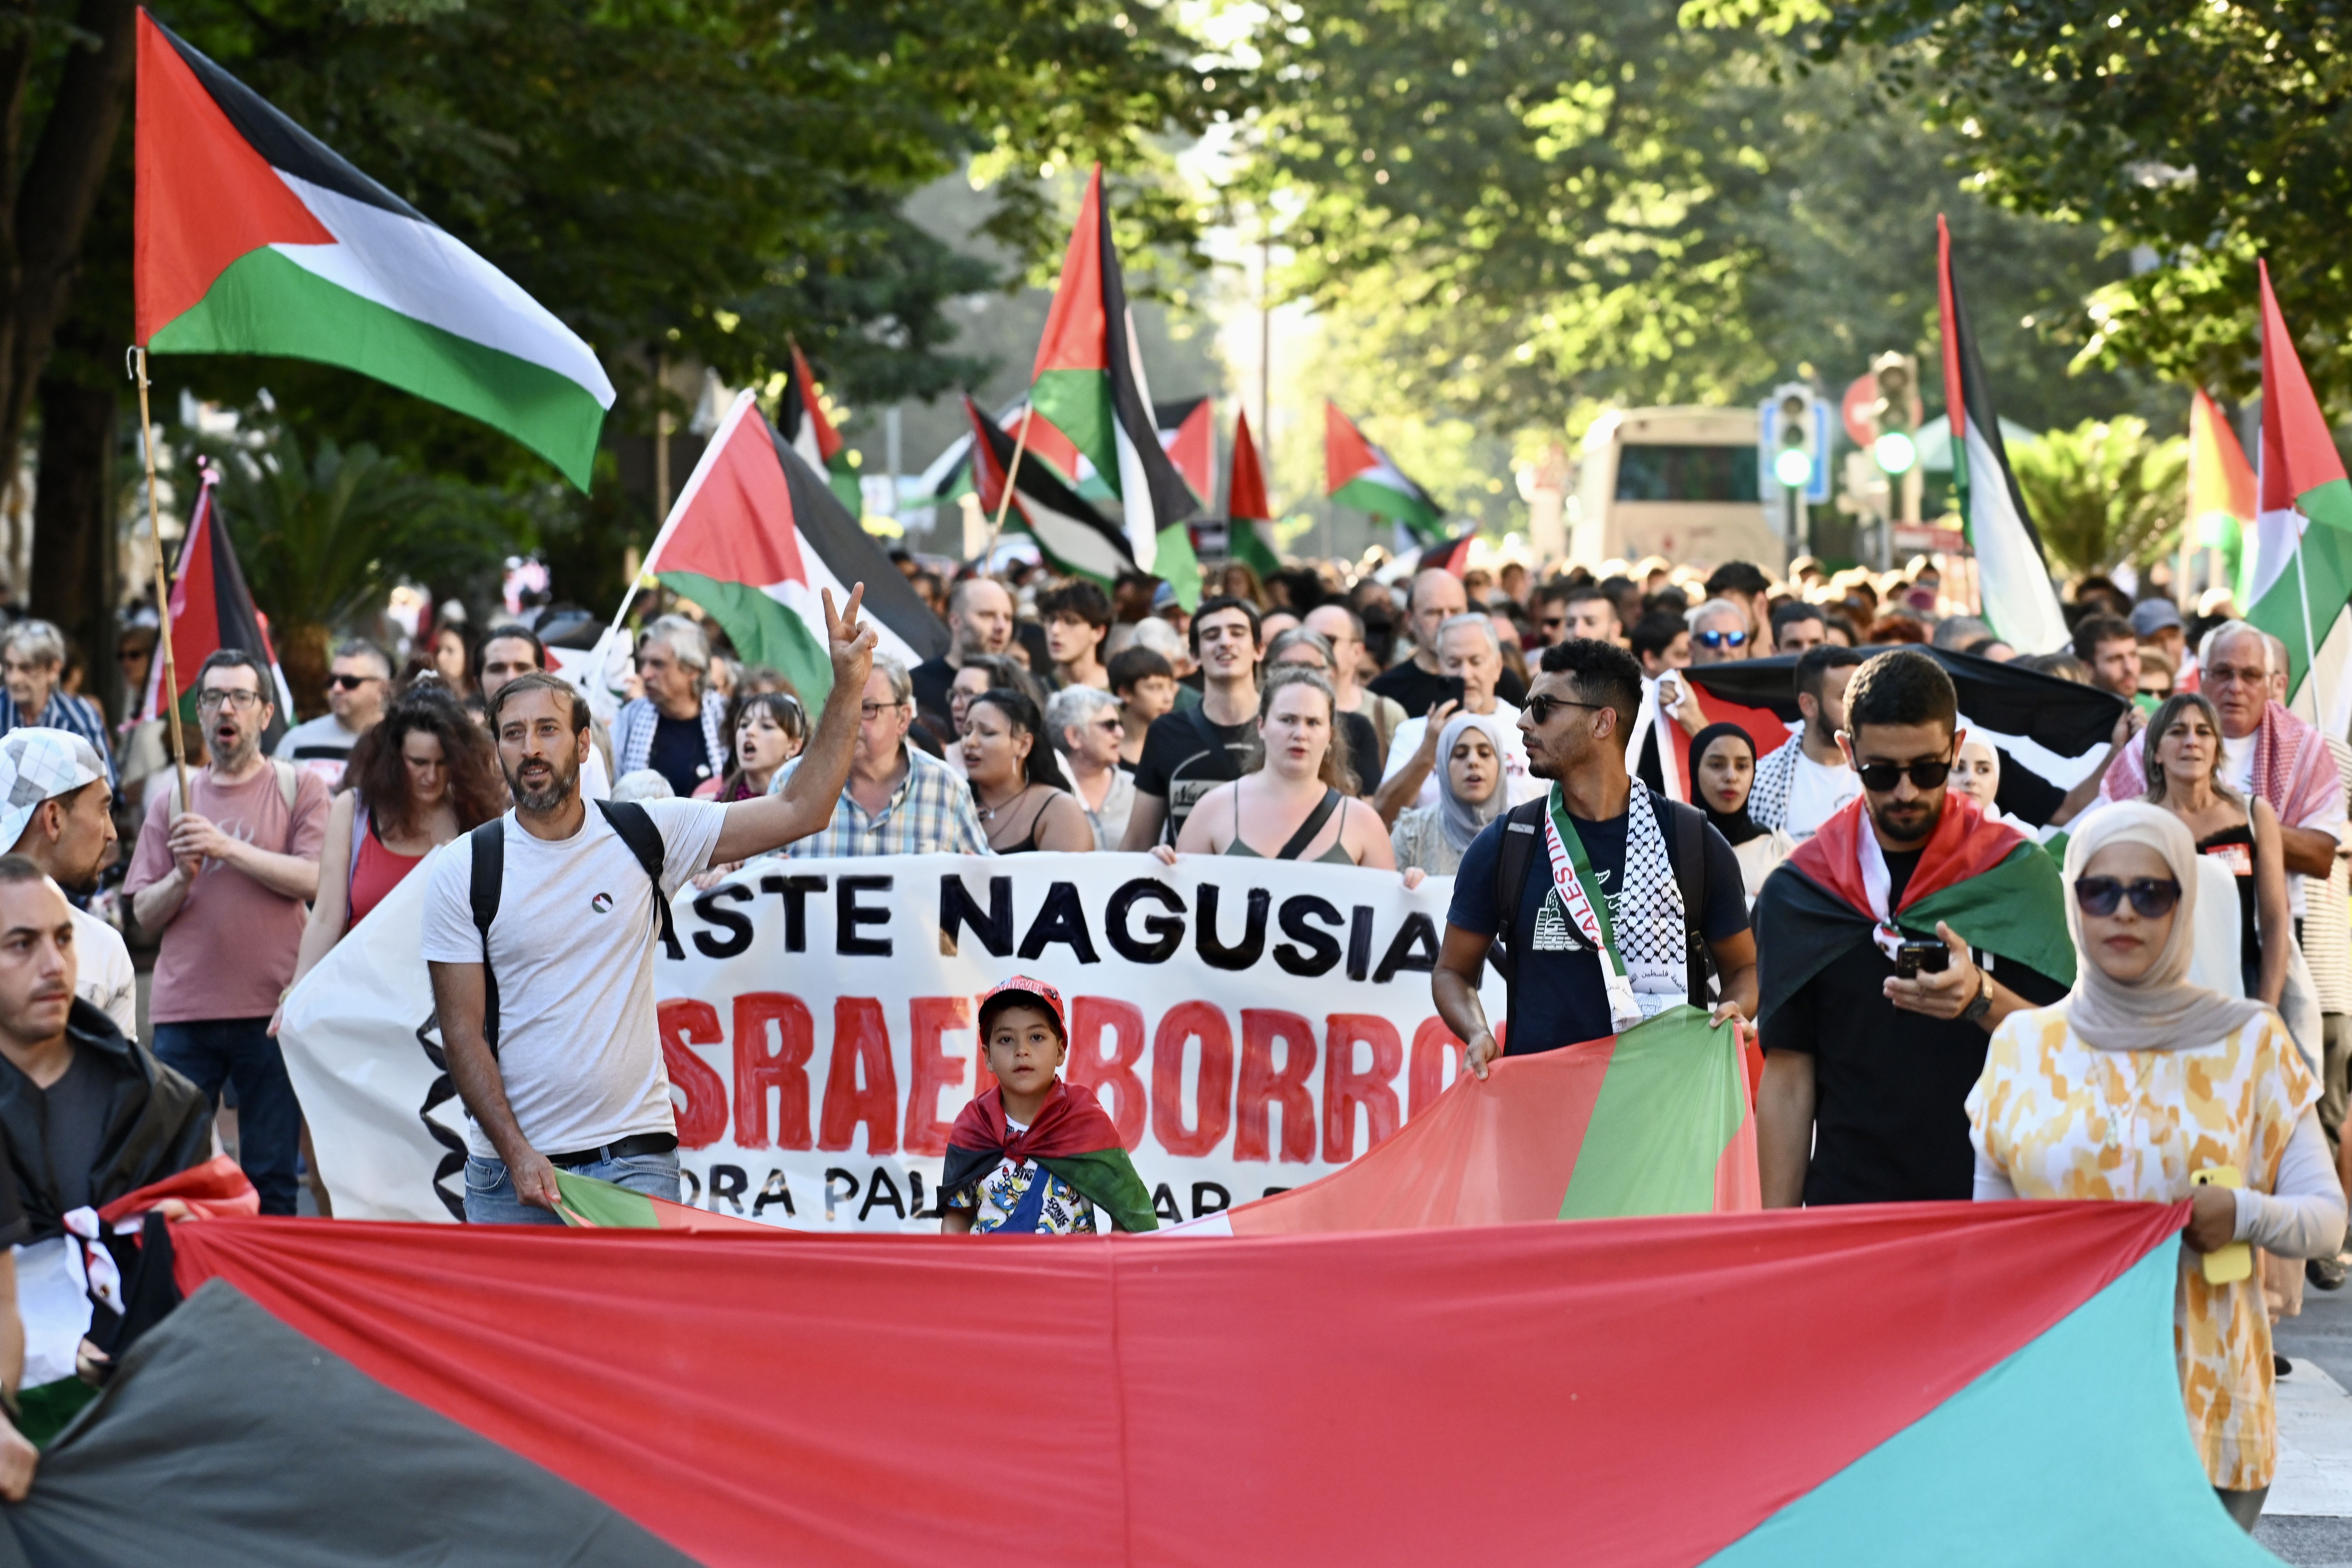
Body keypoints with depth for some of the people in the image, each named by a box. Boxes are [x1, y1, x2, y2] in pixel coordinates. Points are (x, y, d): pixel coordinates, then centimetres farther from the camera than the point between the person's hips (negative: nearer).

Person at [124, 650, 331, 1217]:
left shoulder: (300, 788, 5)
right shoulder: (173, 801, 14)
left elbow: (313, 879, -9)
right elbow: (145, 914, 11)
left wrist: (227, 848, -15)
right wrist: (183, 877, -8)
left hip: (272, 1010, -3)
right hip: (183, 1012, 3)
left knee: (271, 1179, 0)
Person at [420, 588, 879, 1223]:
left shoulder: (645, 835, 3)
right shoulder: (463, 872, 0)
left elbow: (800, 811, 1)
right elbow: (463, 1032, -1)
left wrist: (847, 688, -8)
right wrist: (518, 1155, -11)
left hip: (635, 1157, 0)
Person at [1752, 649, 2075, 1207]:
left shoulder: (2018, 874, 1)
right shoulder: (1795, 893, 4)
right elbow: (1789, 1081, 4)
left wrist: (1984, 1000, -23)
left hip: (1995, 1199, -1)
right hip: (1846, 1200, 1)